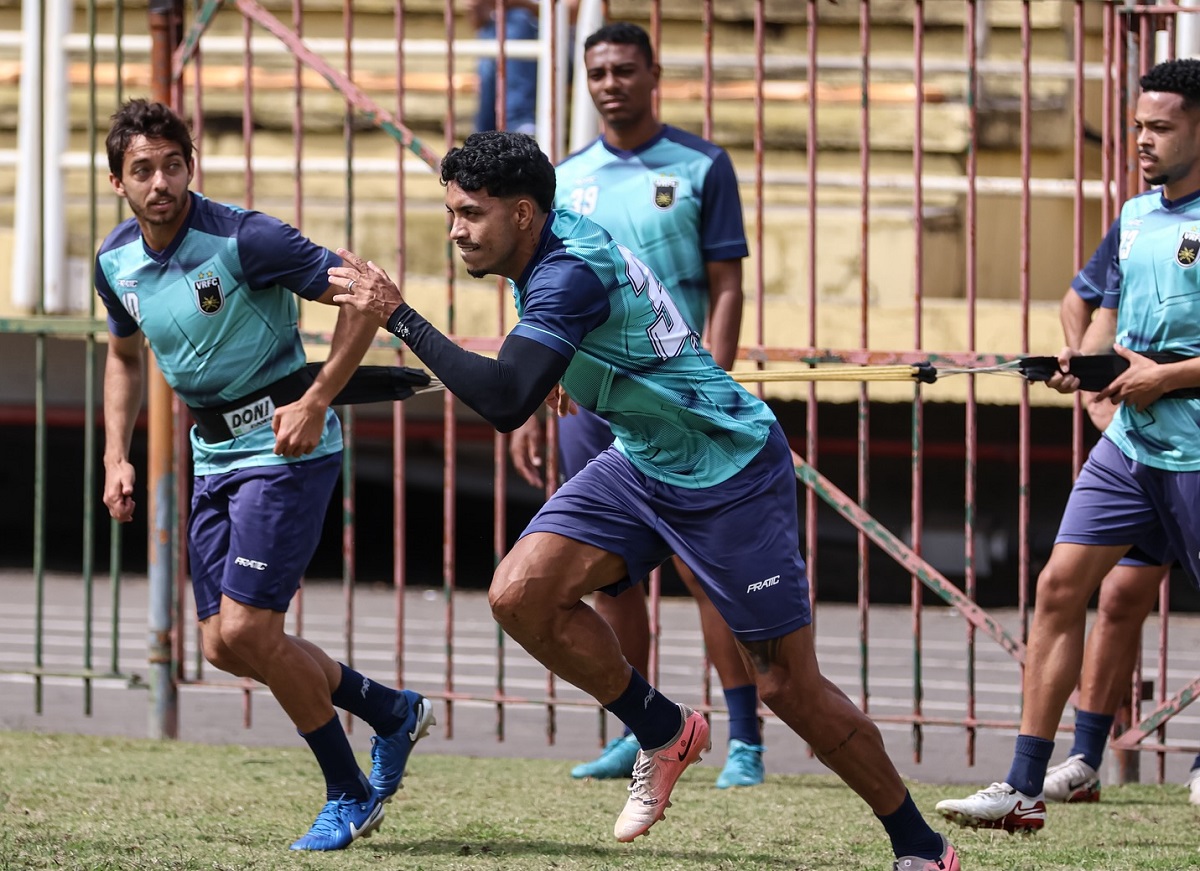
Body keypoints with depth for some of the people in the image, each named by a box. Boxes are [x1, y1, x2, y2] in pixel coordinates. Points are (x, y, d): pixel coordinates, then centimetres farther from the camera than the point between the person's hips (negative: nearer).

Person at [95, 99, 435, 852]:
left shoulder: (244, 239, -20)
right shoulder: (117, 262, 2)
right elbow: (125, 356, 22)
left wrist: (316, 402, -22)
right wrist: (117, 458, 10)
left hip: (286, 444, -8)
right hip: (215, 452, 8)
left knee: (246, 630, -14)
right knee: (224, 645, 5)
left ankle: (349, 793, 4)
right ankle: (392, 712, 25)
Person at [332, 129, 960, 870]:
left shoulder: (571, 272, -28)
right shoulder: (548, 244, 0)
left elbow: (506, 402, -39)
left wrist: (398, 316, -34)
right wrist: (574, 374, 29)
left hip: (732, 473, -9)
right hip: (641, 463, 9)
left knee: (789, 685, -3)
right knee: (521, 593, -11)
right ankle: (662, 732, 9)